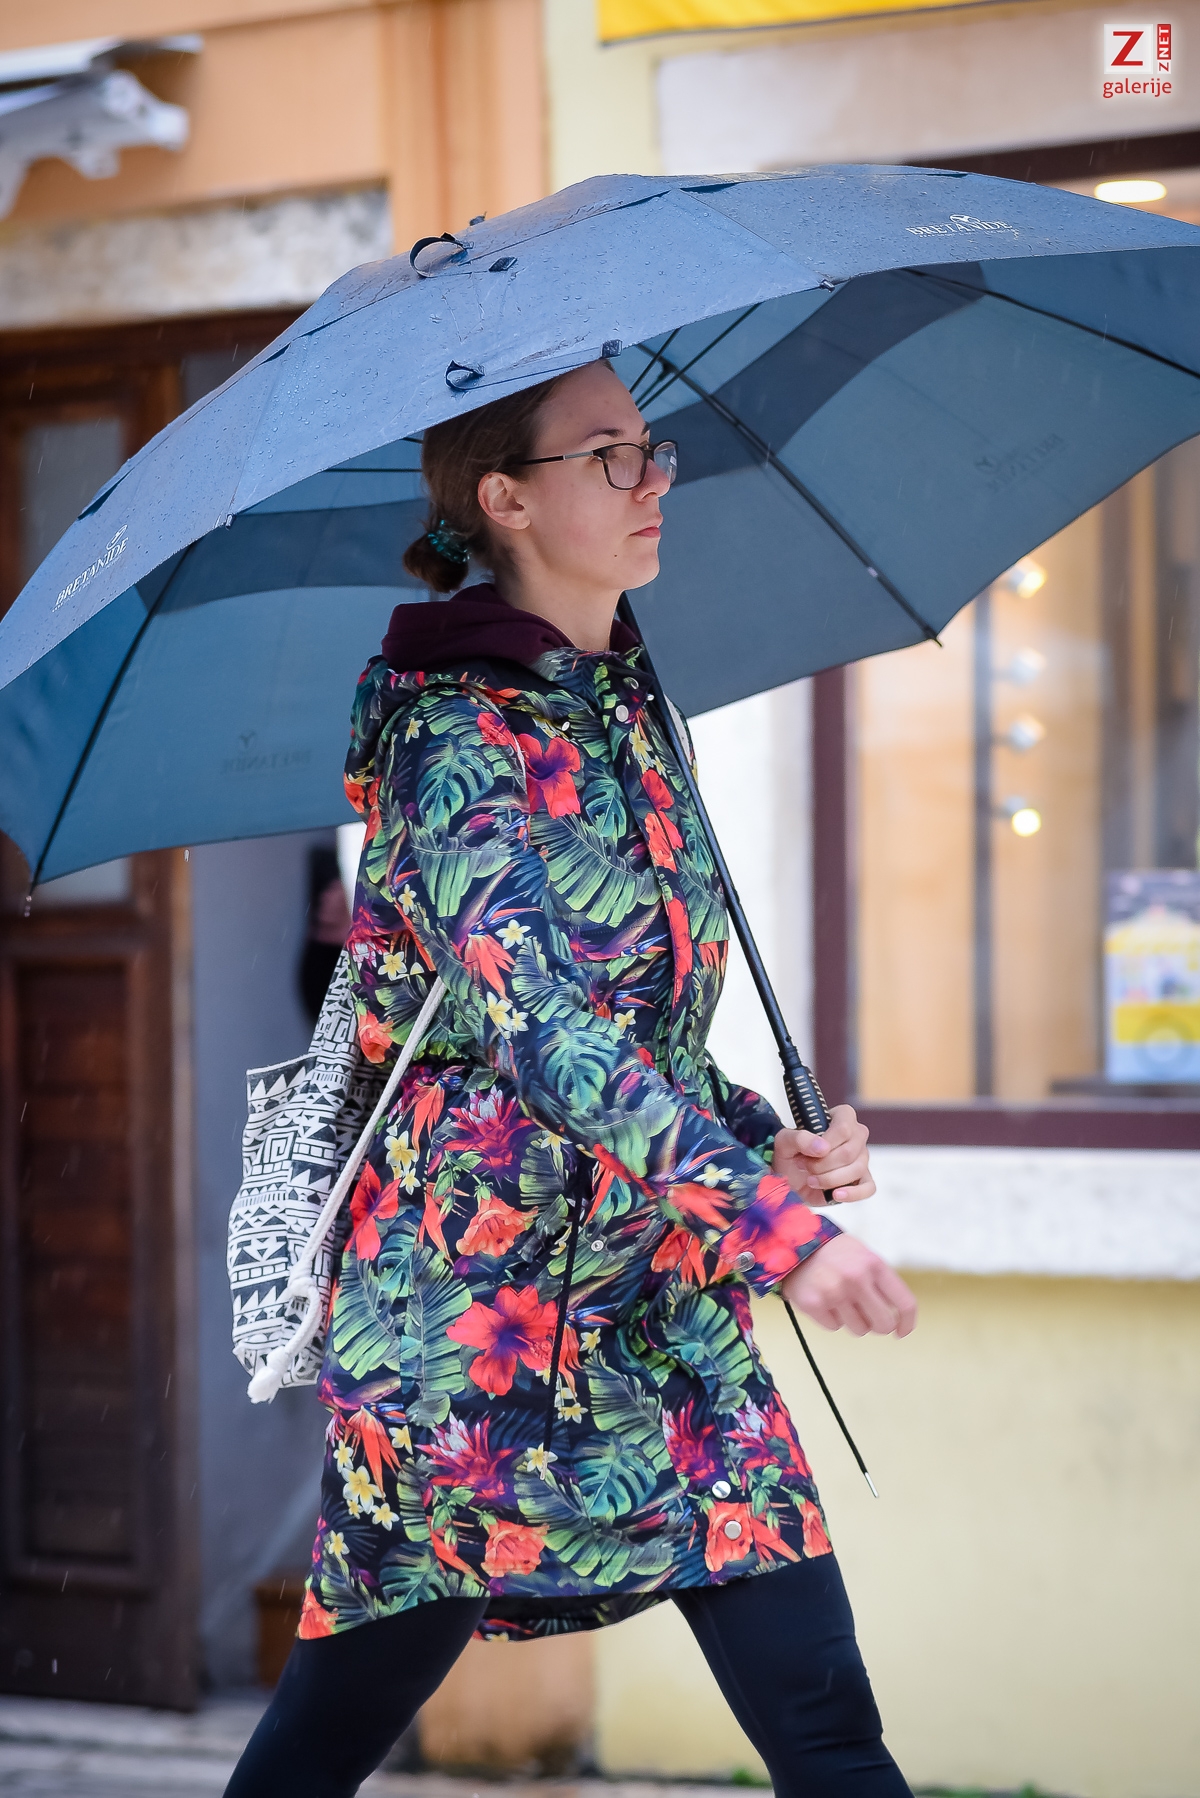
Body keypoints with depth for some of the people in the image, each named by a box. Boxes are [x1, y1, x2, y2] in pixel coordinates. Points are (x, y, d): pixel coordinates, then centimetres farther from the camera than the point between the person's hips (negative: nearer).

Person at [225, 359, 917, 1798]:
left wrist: (774, 1146, 3)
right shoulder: (456, 729, -11)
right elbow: (536, 1014, -25)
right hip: (477, 1293, -7)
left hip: (656, 1302, 7)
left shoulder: (618, 709, 14)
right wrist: (768, 1218, -35)